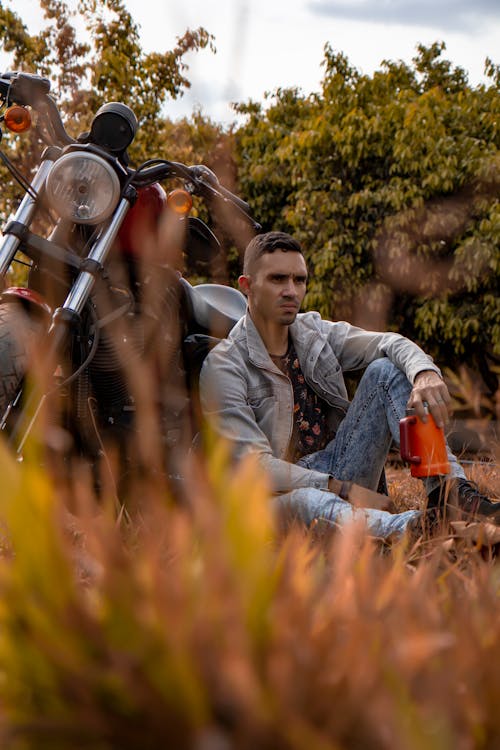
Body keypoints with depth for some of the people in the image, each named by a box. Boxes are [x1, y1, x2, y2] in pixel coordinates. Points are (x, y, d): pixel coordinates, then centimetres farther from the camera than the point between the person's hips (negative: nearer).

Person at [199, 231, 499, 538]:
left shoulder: (315, 332, 8)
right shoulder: (224, 367, -11)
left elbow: (391, 344, -2)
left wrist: (425, 374, -27)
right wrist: (339, 488, -25)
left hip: (337, 471, 6)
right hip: (282, 489, -6)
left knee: (385, 371, -8)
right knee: (304, 501, -42)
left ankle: (450, 489, -25)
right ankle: (412, 529, -66)